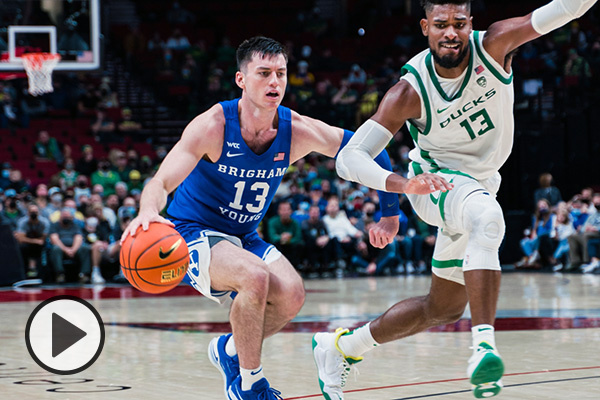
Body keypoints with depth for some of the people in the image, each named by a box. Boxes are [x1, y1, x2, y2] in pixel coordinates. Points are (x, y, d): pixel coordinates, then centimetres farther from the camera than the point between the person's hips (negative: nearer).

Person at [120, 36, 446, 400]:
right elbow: (161, 182, -32)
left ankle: (229, 350, 9)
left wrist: (391, 212, -4)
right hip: (193, 234, -5)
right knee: (255, 276, -33)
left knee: (292, 294, -21)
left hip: (244, 237, 5)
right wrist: (148, 212, -55)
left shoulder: (298, 131, -11)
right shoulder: (212, 127, -23)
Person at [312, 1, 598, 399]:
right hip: (436, 178, -5)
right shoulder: (410, 91, -23)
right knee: (488, 218, -40)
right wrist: (400, 183, -44)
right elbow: (350, 157, -26)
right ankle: (484, 344, -48)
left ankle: (341, 346, 29)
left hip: (480, 186, 5)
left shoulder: (493, 45, -18)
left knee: (444, 307, 14)